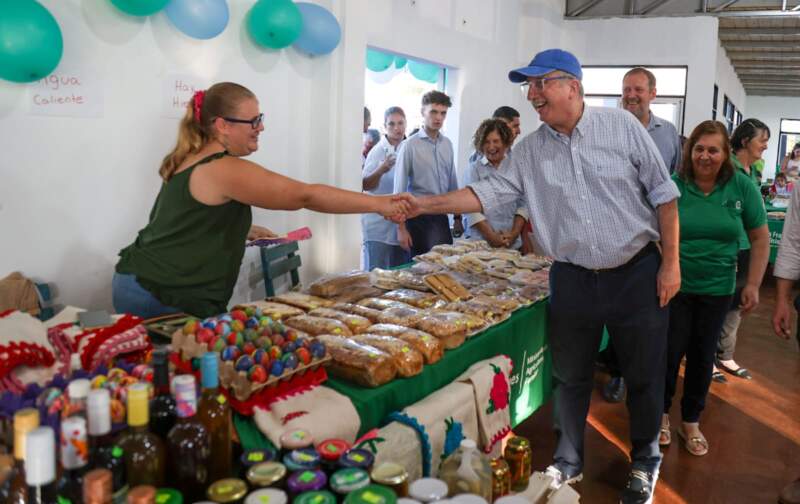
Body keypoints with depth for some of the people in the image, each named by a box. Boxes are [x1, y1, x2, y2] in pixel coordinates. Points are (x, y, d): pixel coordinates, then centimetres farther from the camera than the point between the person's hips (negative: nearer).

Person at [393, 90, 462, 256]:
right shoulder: (410, 146, -9)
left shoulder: (447, 144, 6)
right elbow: (399, 189, -8)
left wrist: (457, 217, 15)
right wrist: (401, 228, -10)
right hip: (419, 217, -5)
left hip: (442, 216, 5)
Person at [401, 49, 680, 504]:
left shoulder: (621, 126, -7)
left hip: (637, 273, -2)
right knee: (570, 376, 13)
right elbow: (489, 192, -2)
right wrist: (424, 205, -14)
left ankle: (645, 462, 33)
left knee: (645, 376, 10)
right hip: (573, 279, 3)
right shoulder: (530, 150, 1)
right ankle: (569, 462, 34)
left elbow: (663, 194, -4)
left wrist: (671, 263, -6)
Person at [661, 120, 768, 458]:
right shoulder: (672, 186, -11)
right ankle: (661, 414, 28)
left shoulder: (742, 187, -6)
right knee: (670, 352, 5)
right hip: (674, 286, -2)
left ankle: (691, 422, 30)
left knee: (703, 357, 12)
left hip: (717, 290, 2)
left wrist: (753, 284, -1)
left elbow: (760, 238, 2)